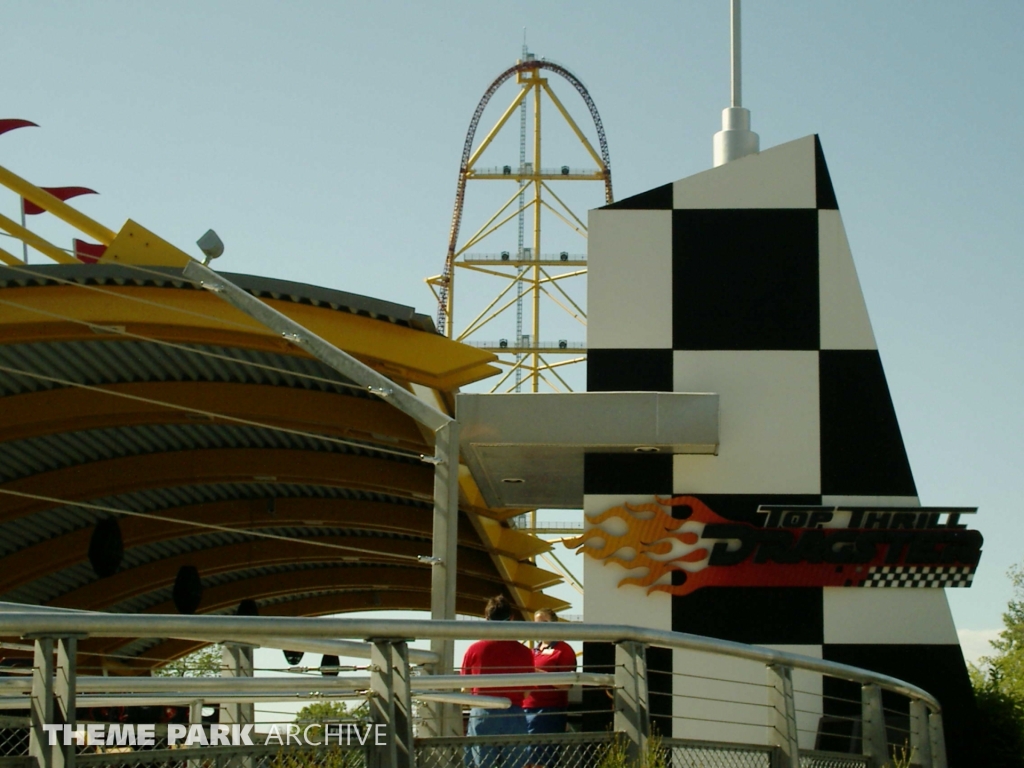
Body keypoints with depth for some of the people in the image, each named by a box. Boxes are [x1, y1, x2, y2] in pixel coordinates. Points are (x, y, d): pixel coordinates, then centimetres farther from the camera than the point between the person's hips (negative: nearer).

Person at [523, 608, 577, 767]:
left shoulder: (563, 650, -2)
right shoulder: (533, 651, 20)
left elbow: (566, 684, -12)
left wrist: (537, 672, -19)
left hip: (549, 713, -7)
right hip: (526, 711, 7)